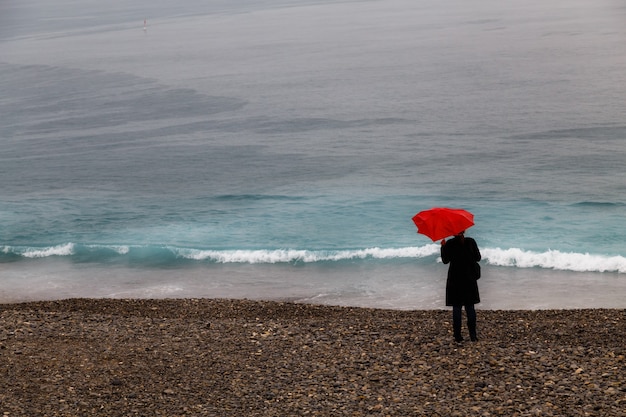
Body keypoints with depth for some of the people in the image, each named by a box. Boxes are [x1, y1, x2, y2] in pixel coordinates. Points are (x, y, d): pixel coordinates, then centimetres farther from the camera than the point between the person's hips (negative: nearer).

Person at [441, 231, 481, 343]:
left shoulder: (449, 244, -9)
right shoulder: (471, 242, -4)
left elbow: (445, 260, -4)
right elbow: (478, 258, 1)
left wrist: (443, 246, 6)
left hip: (455, 279, -2)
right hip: (470, 278, 2)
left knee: (456, 307, 3)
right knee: (470, 307, 9)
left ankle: (458, 336, 1)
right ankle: (473, 335, 2)